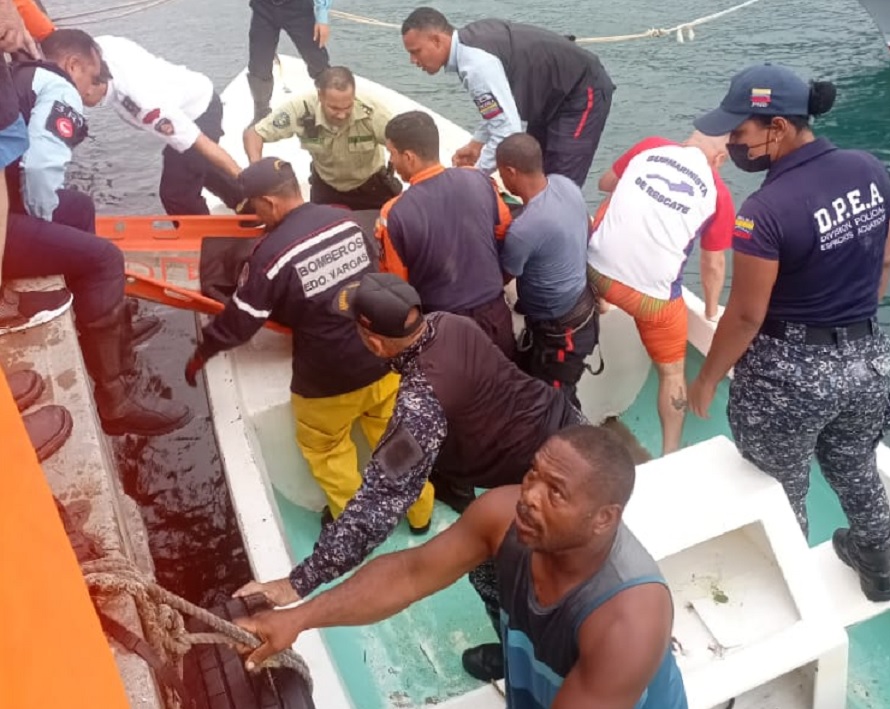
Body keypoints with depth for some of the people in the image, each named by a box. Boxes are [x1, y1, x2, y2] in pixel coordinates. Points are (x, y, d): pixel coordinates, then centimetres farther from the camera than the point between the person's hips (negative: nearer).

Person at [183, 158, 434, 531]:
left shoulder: (272, 254, -21)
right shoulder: (345, 220, -4)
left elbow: (240, 320, -12)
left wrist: (202, 351, 7)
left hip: (328, 376, -5)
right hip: (381, 358, 5)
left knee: (326, 449, 20)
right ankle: (420, 512, 36)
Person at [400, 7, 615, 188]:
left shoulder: (475, 64, -31)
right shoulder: (468, 39, -1)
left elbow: (508, 132, -33)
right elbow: (502, 102, 12)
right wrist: (477, 143, 8)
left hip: (584, 92, -10)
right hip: (556, 93, 10)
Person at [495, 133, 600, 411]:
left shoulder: (522, 230, -34)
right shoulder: (565, 184, -9)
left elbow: (502, 278, -13)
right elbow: (587, 229, 10)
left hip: (560, 329, -9)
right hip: (583, 304, 9)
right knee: (529, 379, 25)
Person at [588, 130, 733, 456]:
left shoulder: (650, 147, 6)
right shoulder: (717, 193, 2)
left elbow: (605, 184, 22)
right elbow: (714, 264, 11)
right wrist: (711, 311, 27)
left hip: (596, 270, 3)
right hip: (653, 292, -3)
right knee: (672, 371, 20)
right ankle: (670, 453, 24)